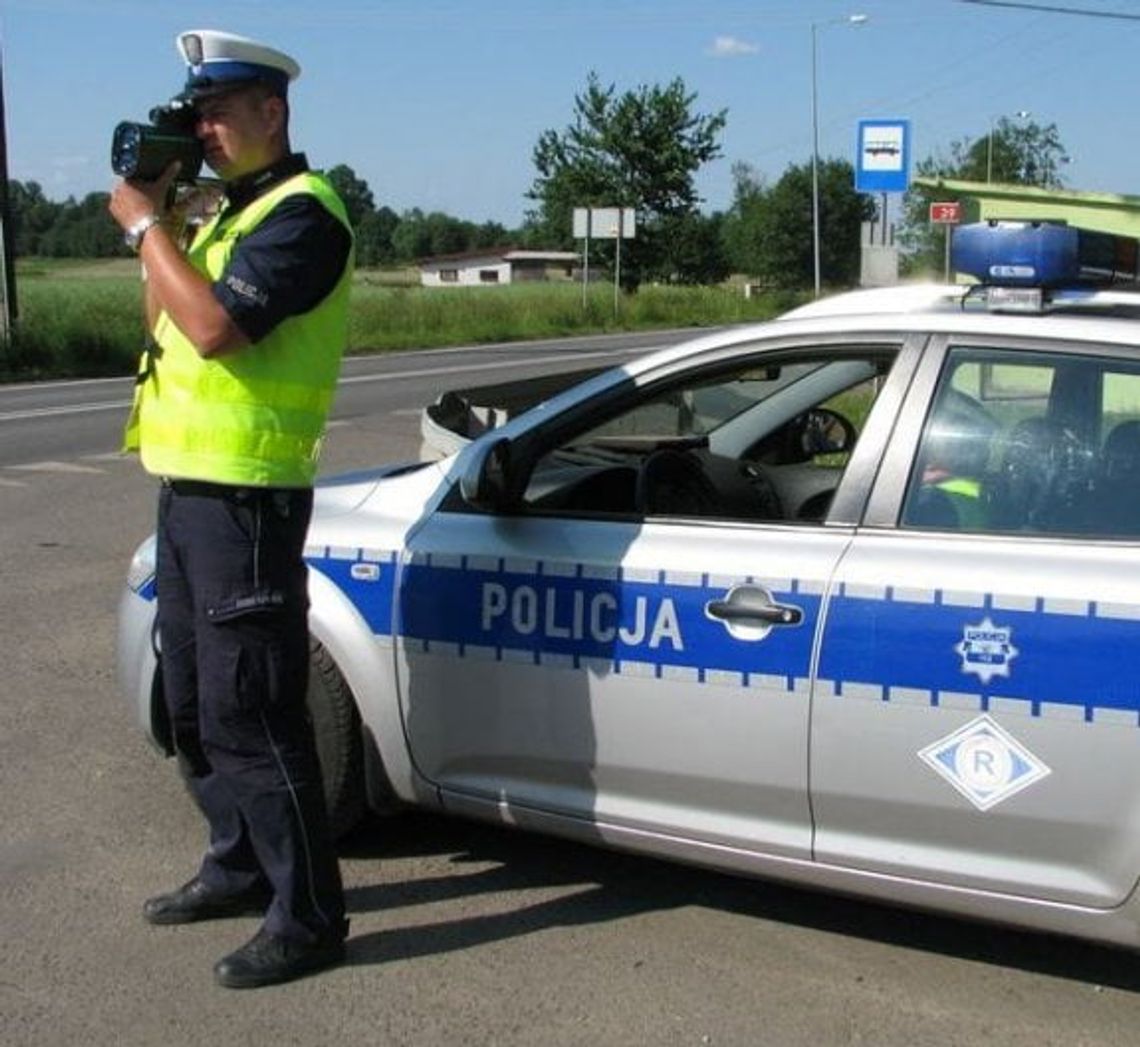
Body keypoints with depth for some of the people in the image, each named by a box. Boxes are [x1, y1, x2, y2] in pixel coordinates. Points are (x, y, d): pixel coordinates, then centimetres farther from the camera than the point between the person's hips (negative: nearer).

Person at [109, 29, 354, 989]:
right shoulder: (233, 214, 19)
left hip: (244, 501, -10)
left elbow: (212, 327, -25)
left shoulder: (302, 213, -12)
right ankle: (241, 867, 32)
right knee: (195, 705, 18)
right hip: (190, 489, 10)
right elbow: (166, 325, 18)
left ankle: (308, 919, 2)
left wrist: (148, 225, -12)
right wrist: (153, 219, 8)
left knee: (249, 716, -7)